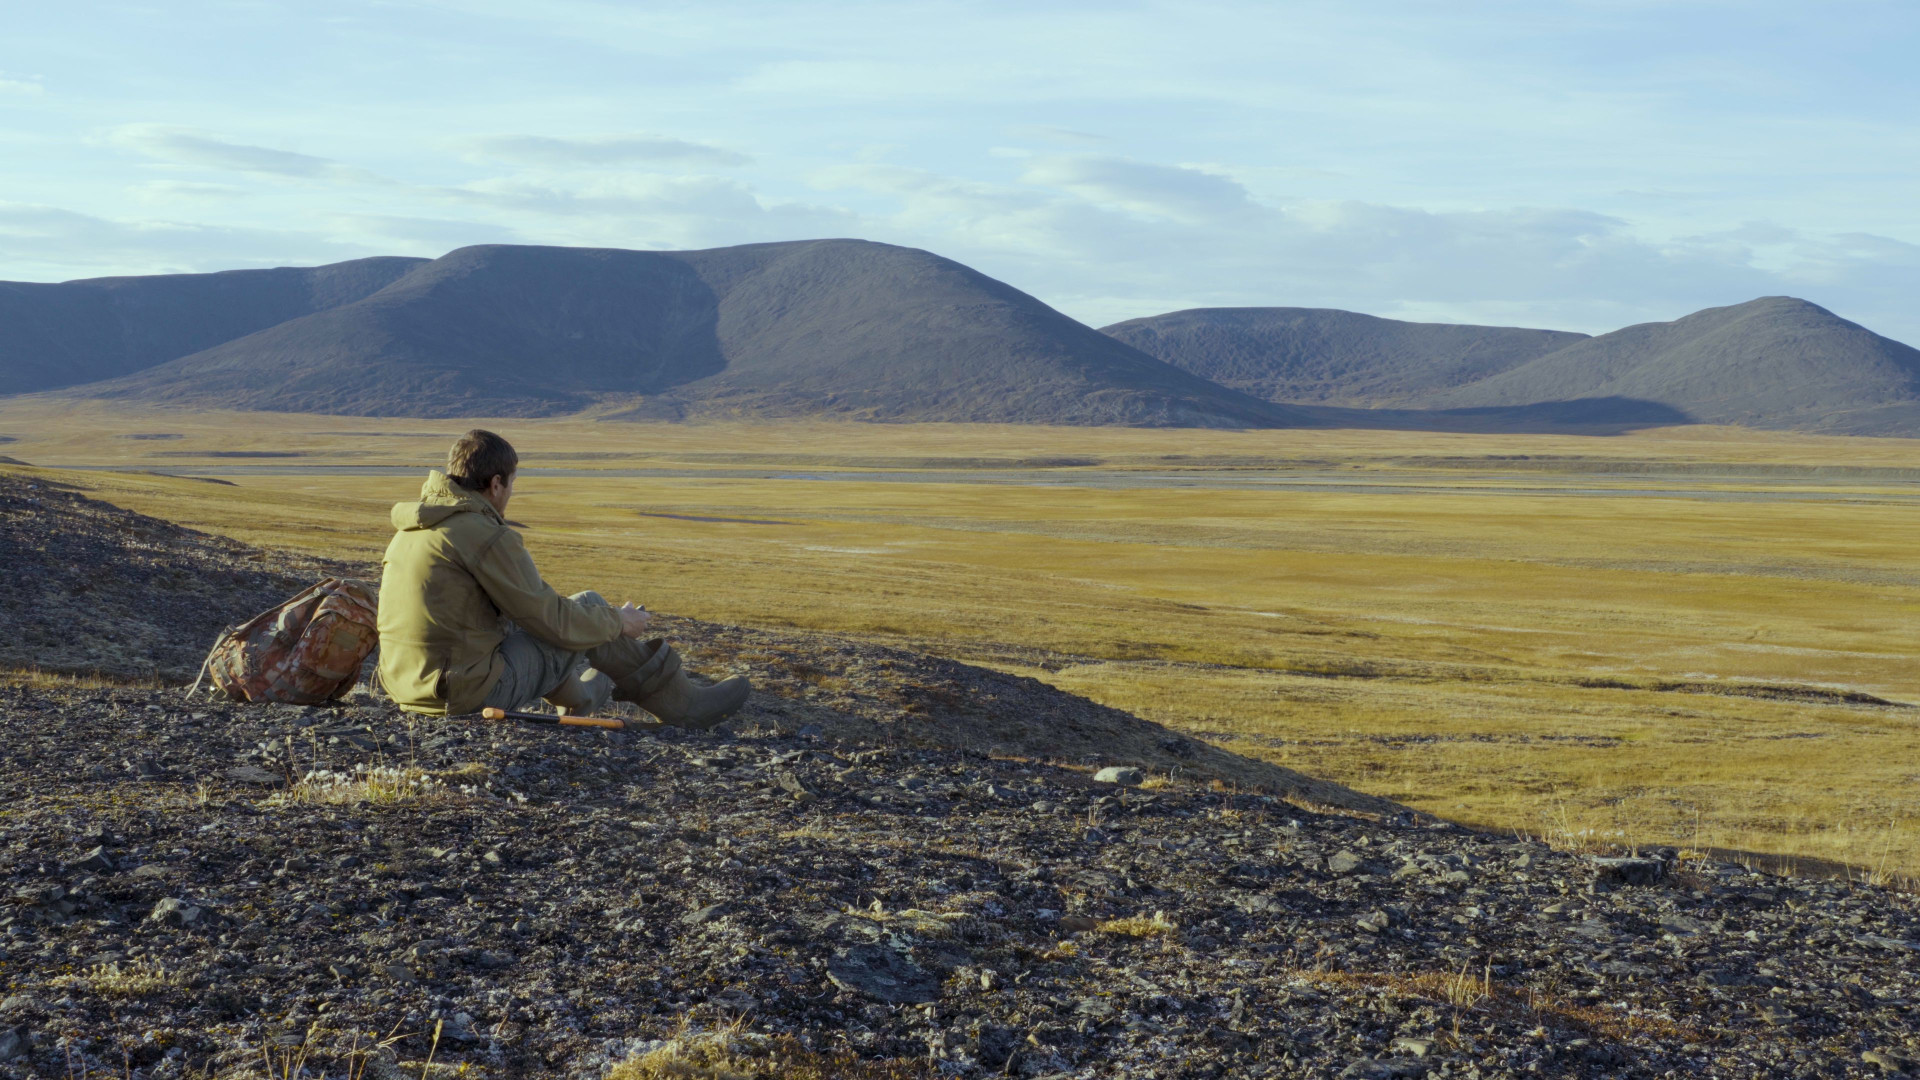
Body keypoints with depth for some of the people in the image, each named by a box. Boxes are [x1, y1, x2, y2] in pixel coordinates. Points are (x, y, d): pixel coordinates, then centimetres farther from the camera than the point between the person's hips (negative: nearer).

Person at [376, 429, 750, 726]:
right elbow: (552, 619, -11)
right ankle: (682, 701, 18)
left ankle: (580, 692, 51)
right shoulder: (484, 535, -16)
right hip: (471, 691, -9)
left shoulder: (409, 531, 11)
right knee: (587, 607, 7)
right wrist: (618, 622, 6)